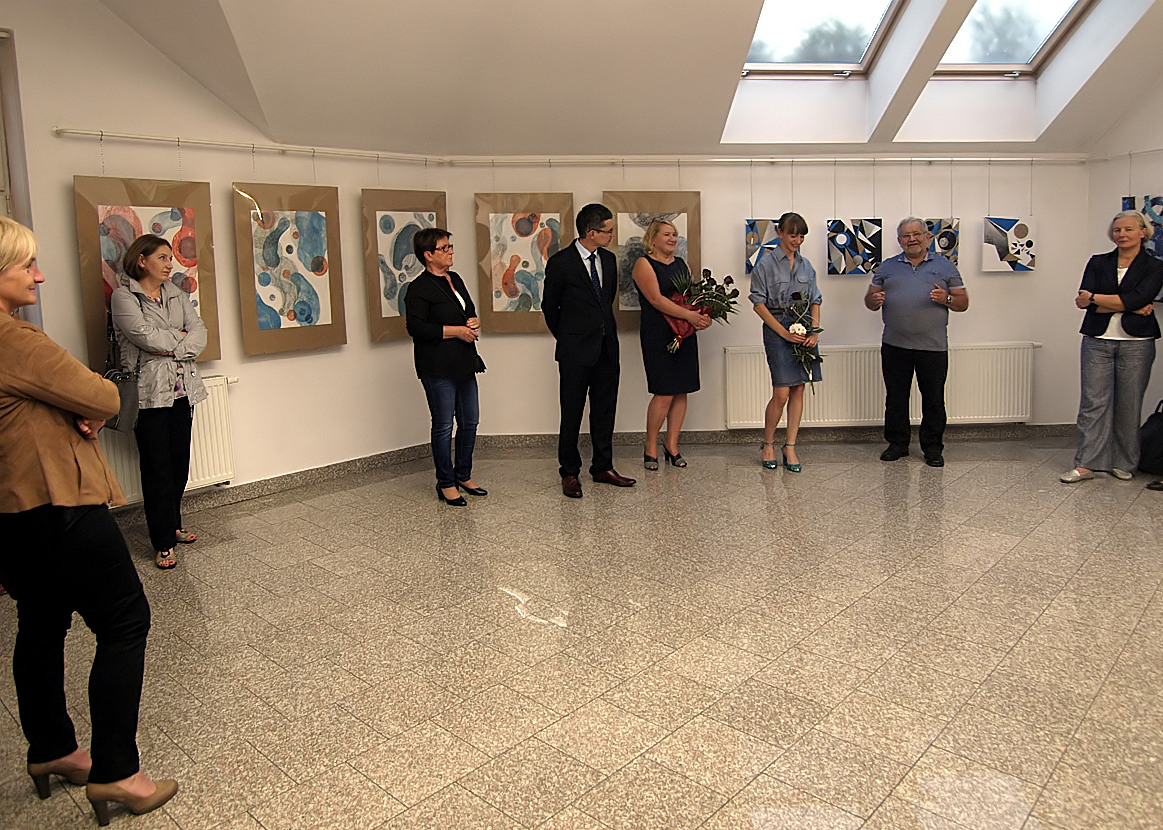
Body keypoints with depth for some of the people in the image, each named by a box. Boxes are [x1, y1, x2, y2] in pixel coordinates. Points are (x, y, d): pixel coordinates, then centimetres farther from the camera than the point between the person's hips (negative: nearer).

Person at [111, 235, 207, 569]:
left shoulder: (177, 294, 14)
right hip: (149, 393, -5)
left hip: (182, 389, 6)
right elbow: (146, 336, -16)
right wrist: (180, 336, -3)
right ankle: (162, 543, 5)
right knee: (157, 469, -2)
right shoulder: (124, 296, -3)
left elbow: (199, 333, 4)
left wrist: (173, 349, -11)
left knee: (180, 464, 10)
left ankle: (172, 525, 28)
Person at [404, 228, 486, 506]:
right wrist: (457, 331, -16)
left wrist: (474, 323, 3)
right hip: (438, 368, -8)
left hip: (464, 364, 8)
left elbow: (469, 311, 26)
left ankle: (464, 475, 27)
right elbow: (417, 328, -18)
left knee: (470, 421, 13)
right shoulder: (419, 289, -11)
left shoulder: (455, 279, 15)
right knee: (443, 426, 0)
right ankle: (446, 483, 13)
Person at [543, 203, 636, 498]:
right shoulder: (560, 262, -9)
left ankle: (603, 467, 22)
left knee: (605, 412, 11)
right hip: (576, 352, -6)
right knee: (572, 415, 2)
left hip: (607, 347, 6)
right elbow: (549, 306, 2)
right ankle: (569, 473, 13)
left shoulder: (609, 259, 9)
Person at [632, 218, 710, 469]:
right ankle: (650, 448, 5)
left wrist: (704, 316, -6)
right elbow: (656, 299, -14)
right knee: (664, 393, -10)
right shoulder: (644, 264, -2)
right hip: (658, 334, -6)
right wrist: (688, 315, -21)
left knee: (682, 392, 5)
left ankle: (672, 445, 15)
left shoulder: (681, 264, 19)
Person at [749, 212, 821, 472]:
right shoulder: (767, 264, -3)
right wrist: (785, 333, -12)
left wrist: (815, 331, -1)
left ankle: (790, 447, 12)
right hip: (777, 329, -5)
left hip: (804, 331, 5)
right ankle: (768, 445, 11)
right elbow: (759, 303, -7)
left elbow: (815, 301, 15)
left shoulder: (806, 265, 13)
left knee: (798, 391, 4)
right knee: (781, 393, -8)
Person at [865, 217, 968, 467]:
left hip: (933, 346, -1)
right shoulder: (887, 267, 12)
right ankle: (897, 443, 19)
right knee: (895, 397, 7)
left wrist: (946, 299, -14)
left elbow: (963, 302, 8)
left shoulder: (945, 266, 9)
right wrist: (874, 300, -12)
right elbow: (870, 300, 12)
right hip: (894, 346, 1)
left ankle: (933, 447, 14)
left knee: (934, 399, 3)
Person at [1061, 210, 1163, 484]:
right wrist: (1130, 307, -12)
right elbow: (1085, 298, -6)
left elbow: (1137, 298, -13)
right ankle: (1085, 464, -1)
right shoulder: (1098, 263, 9)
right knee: (1093, 402, -3)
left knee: (1129, 405, 4)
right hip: (1097, 340, 1)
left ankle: (1123, 463, 17)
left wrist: (1096, 299, -13)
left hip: (1136, 343, -1)